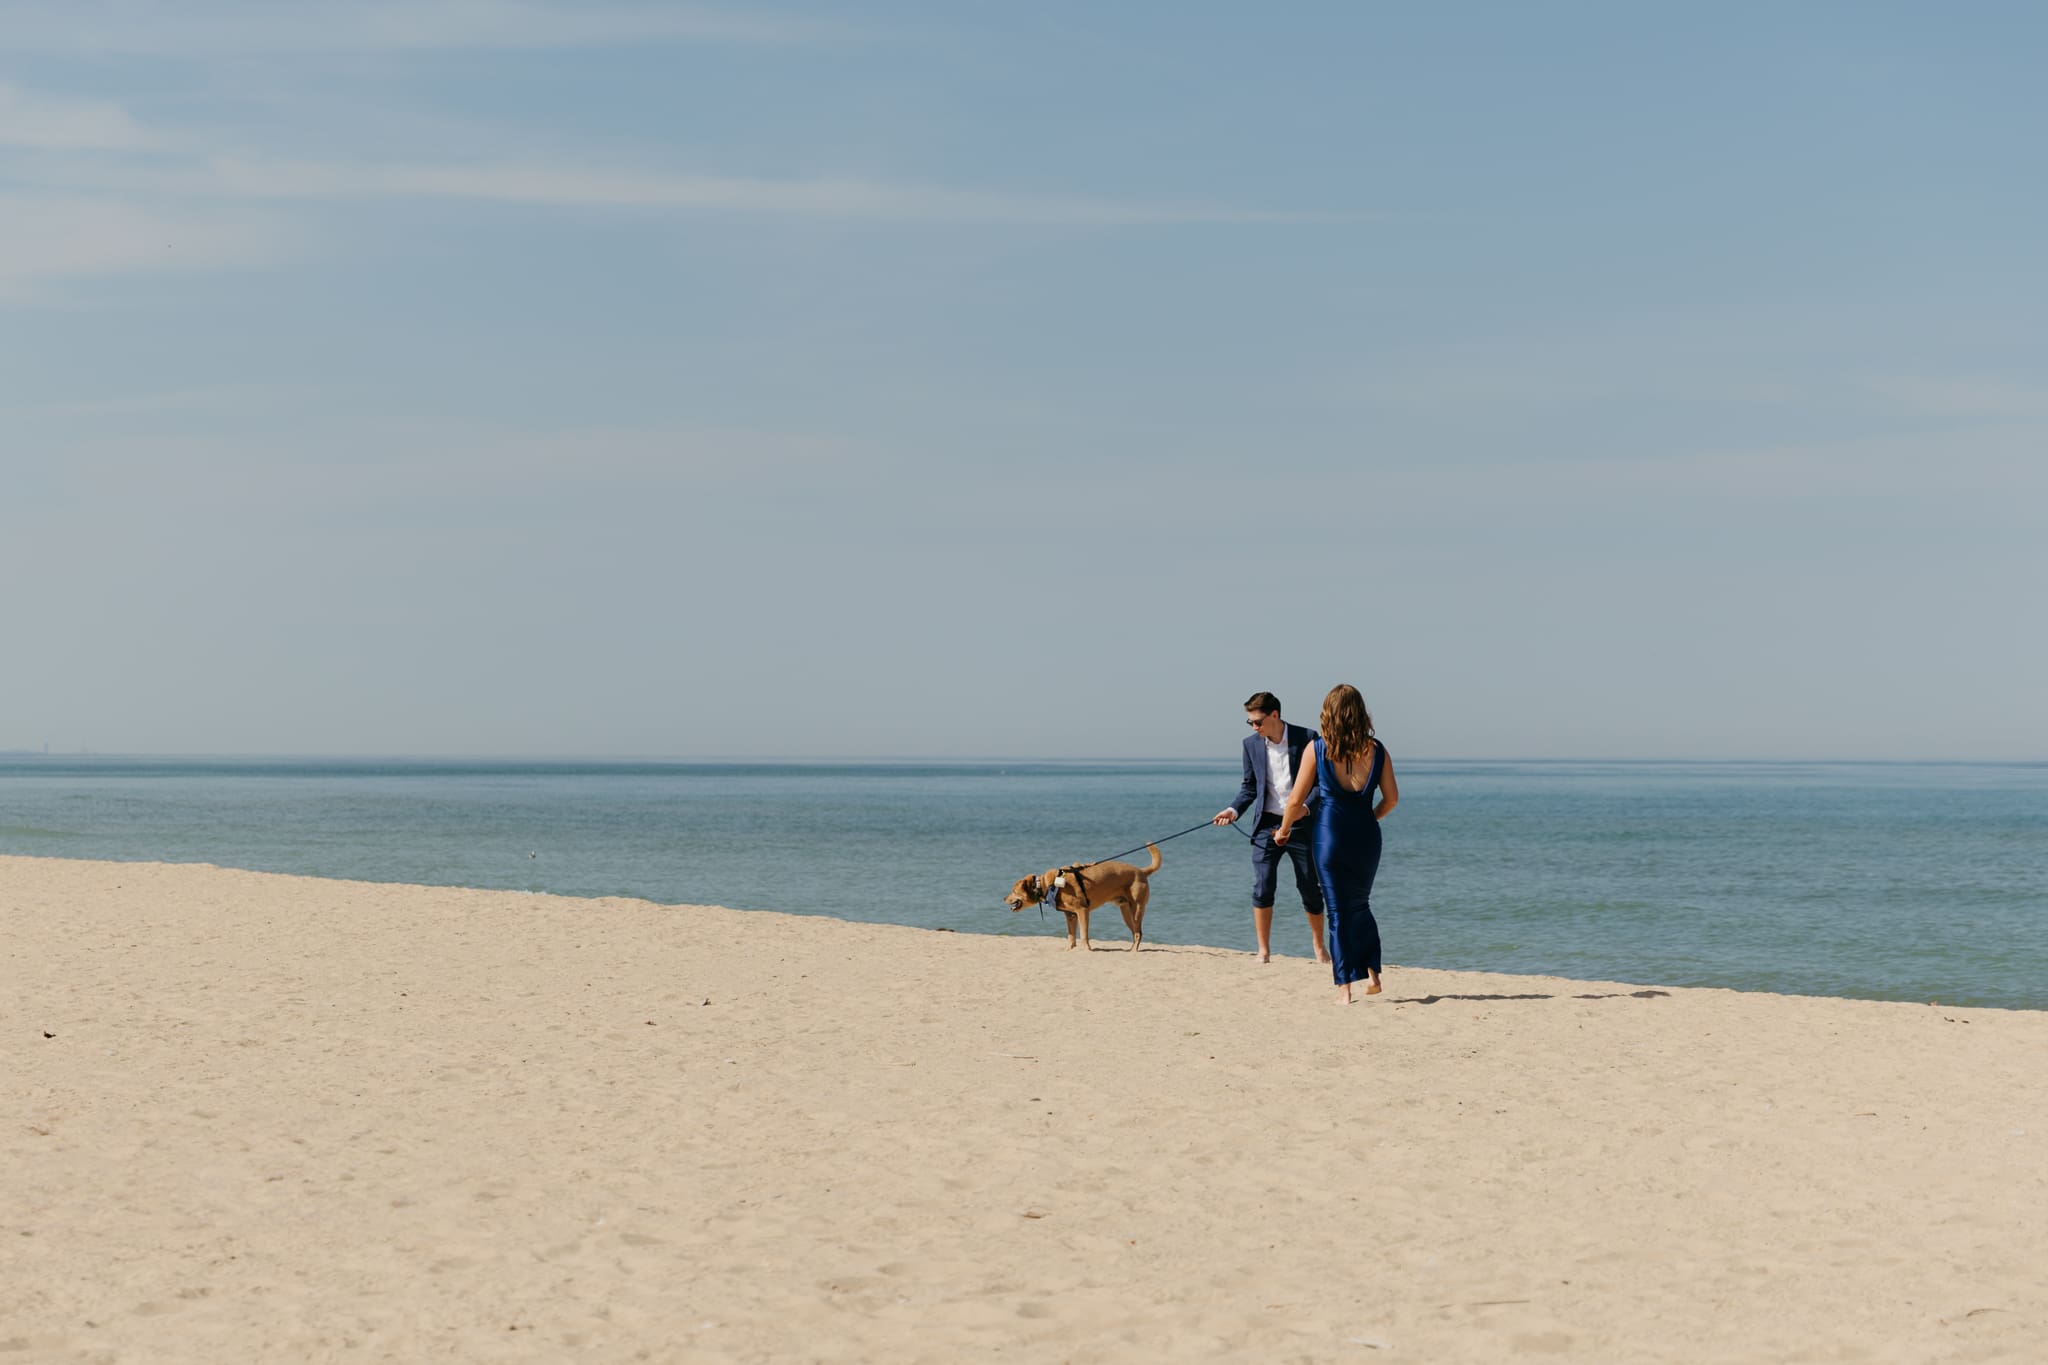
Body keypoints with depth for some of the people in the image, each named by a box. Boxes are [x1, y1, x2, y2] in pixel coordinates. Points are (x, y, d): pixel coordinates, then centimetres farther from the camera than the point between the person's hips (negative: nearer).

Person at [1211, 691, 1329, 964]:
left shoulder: (1306, 738, -7)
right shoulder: (1251, 744, 3)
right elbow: (1250, 786, 11)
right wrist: (1234, 810, -5)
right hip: (1267, 824, 2)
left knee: (1310, 888, 7)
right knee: (1262, 888, -9)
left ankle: (1319, 947, 26)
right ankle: (1264, 951, -1)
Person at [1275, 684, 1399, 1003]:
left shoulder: (1318, 748, -7)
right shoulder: (1376, 750, -1)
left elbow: (1296, 800, -4)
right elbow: (1392, 798, 5)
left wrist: (1283, 830, 13)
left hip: (1329, 833, -2)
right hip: (1365, 834, 2)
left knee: (1338, 910, 4)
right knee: (1361, 906, 21)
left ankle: (1344, 987, 2)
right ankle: (1372, 972, 11)